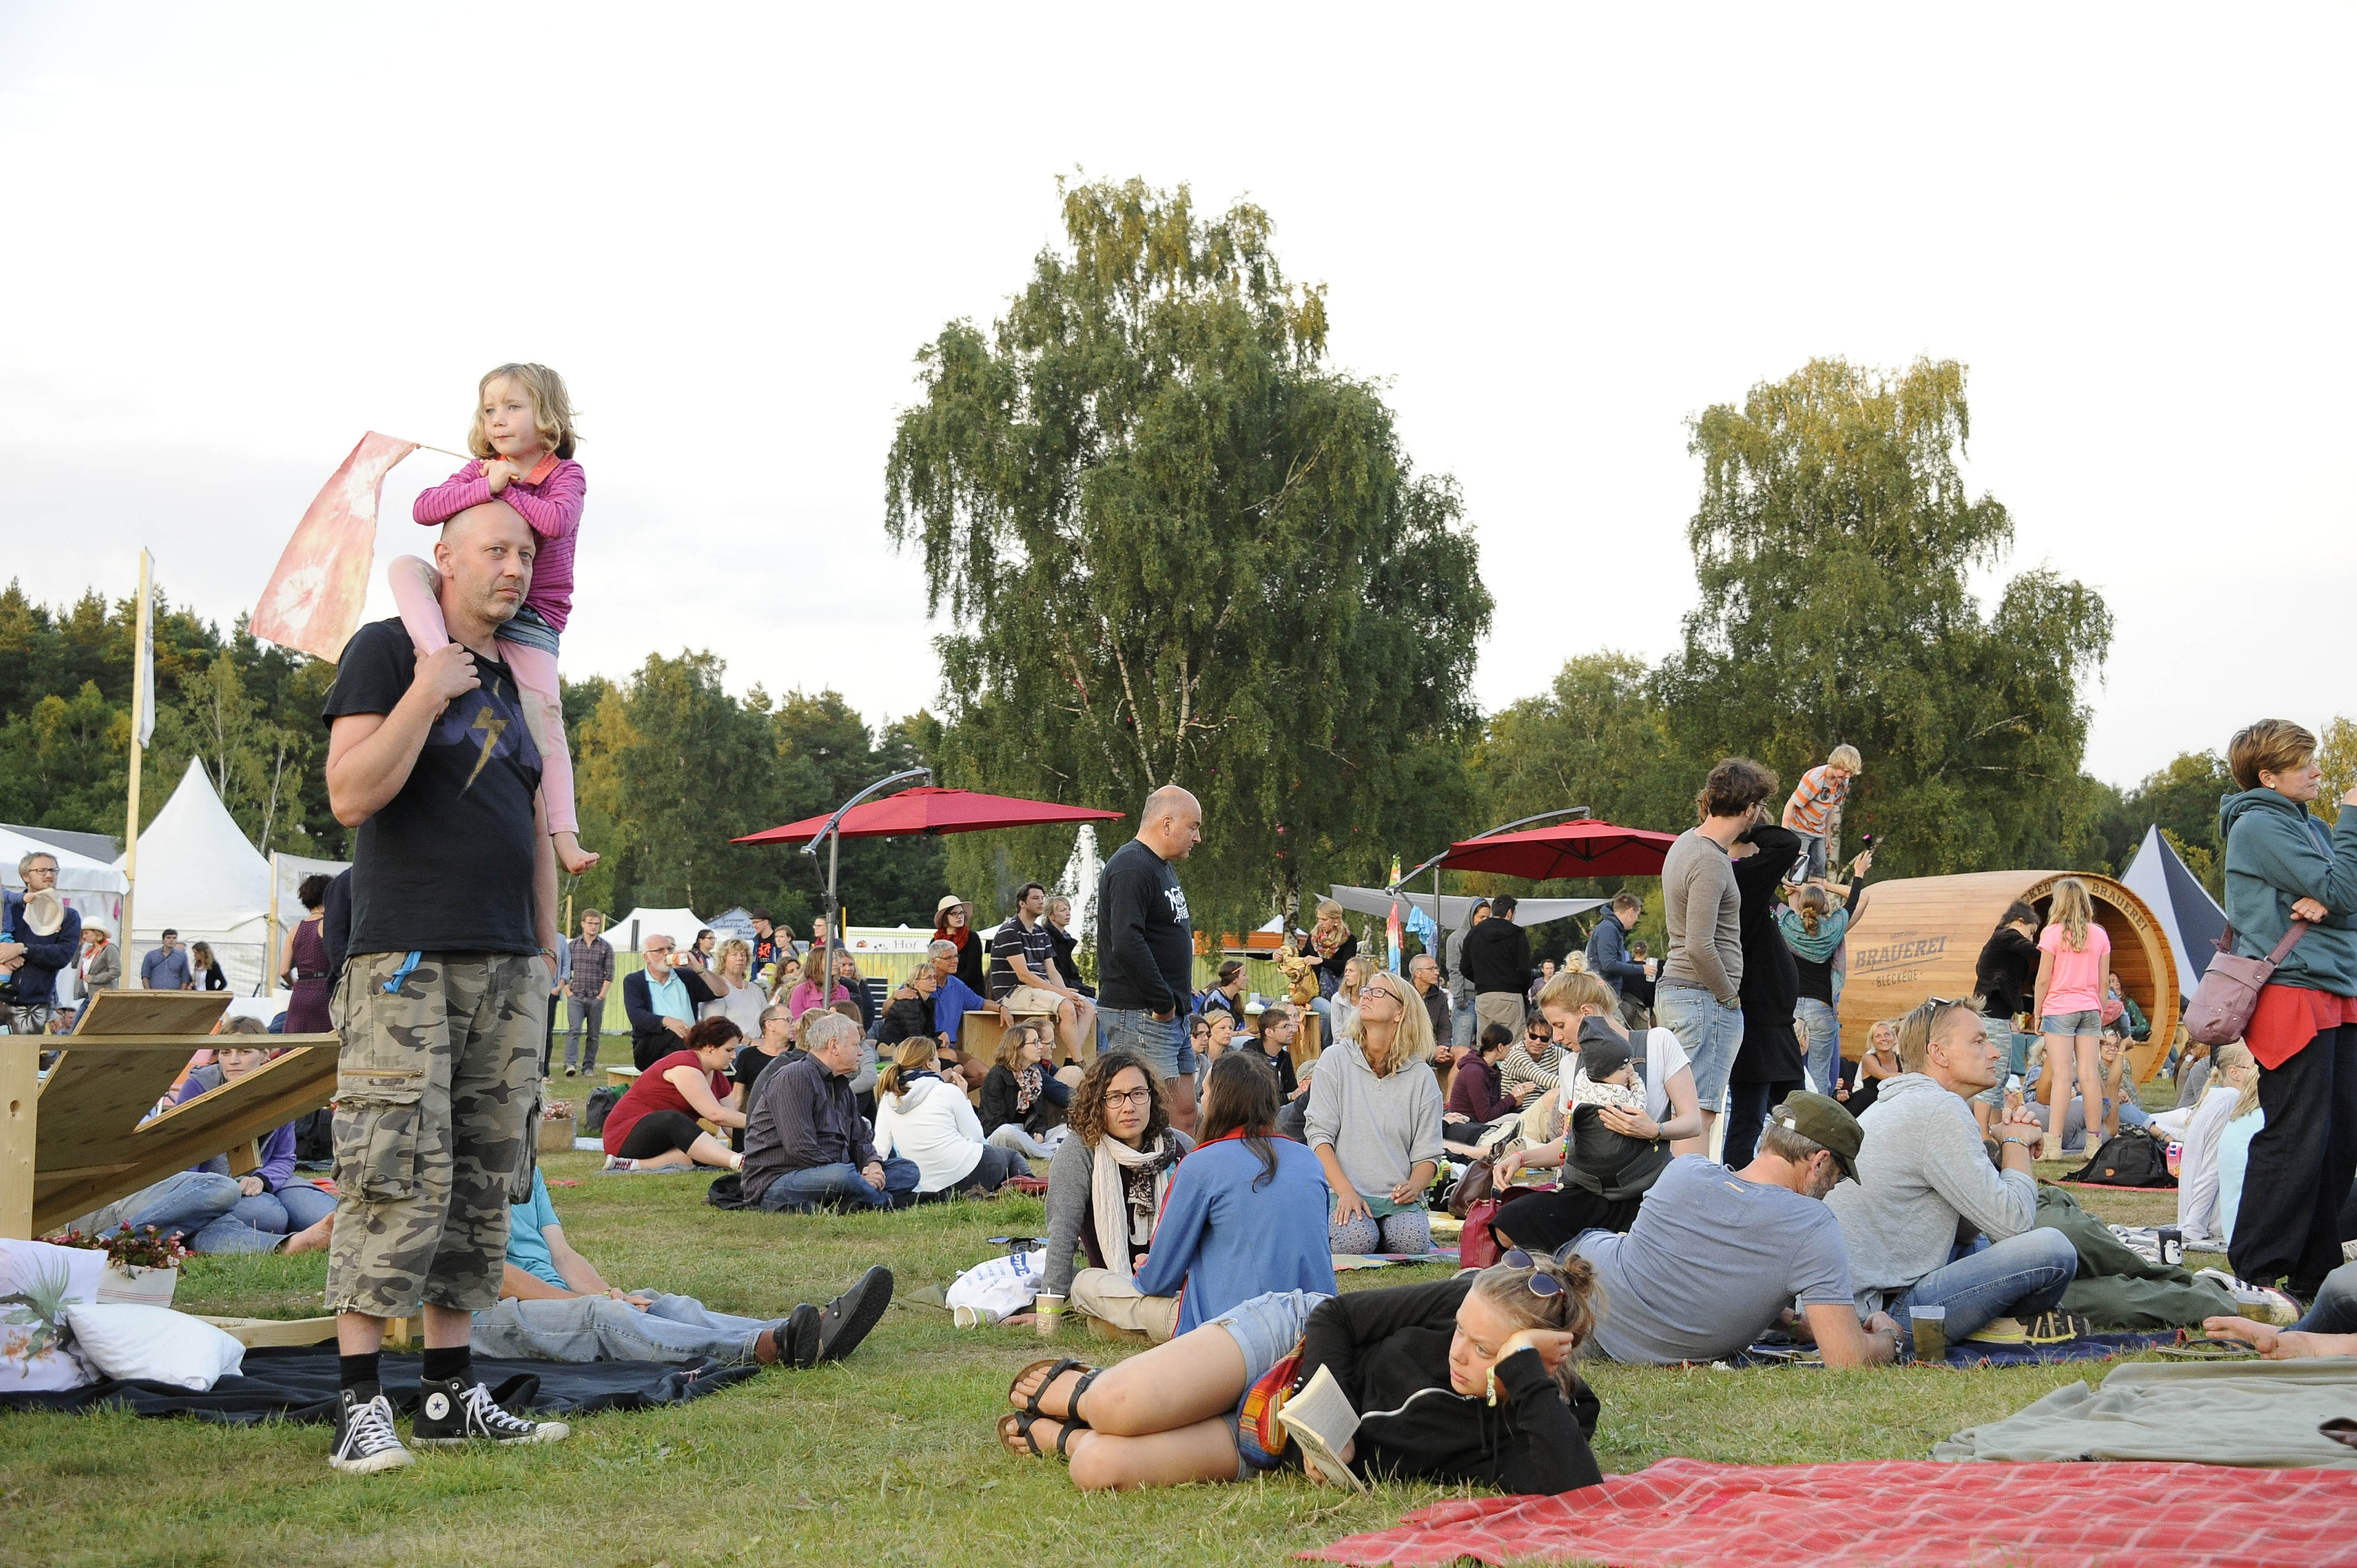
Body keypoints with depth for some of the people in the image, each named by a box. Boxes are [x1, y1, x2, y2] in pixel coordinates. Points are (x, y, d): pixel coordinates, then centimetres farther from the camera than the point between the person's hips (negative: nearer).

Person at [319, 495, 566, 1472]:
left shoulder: (516, 681, 20)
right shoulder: (385, 650, 0)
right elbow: (350, 796, -11)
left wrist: (547, 950, 18)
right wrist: (425, 696, -17)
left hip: (509, 969, 7)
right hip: (408, 961, -7)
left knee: (483, 1183, 6)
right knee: (400, 1175, -12)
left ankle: (451, 1394, 11)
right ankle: (360, 1406, -9)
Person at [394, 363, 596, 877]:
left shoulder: (566, 476, -2)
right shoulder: (480, 470, 9)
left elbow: (554, 520, -25)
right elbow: (424, 508, -8)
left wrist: (508, 491, -13)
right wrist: (487, 487, -19)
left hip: (530, 618, -3)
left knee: (542, 713, -19)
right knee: (405, 568, -23)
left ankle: (563, 833, -19)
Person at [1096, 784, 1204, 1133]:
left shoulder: (1162, 867, 20)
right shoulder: (1132, 867, -15)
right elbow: (1127, 944, -27)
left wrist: (1179, 996, 14)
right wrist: (1164, 1002, -20)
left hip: (1171, 1016, 10)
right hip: (1140, 1016, -10)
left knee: (1185, 1114, 8)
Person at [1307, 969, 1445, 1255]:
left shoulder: (1421, 1076, 8)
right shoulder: (1335, 1060, 3)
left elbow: (1428, 1154, 7)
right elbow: (1319, 1135, -3)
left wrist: (1413, 1186, -16)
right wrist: (1345, 1191, -16)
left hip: (1398, 1199, 1)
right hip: (1344, 1194, -1)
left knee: (1411, 1242, -30)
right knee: (1357, 1241, -31)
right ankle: (1333, 1228, 4)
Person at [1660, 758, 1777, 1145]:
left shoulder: (1686, 841, 13)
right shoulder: (1710, 862, -18)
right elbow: (1700, 947, -22)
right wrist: (1729, 996, -10)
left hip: (1671, 990, 10)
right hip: (1707, 997, -10)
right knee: (1699, 1113, -10)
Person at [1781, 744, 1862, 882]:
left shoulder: (1844, 782, -2)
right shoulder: (1814, 779, -23)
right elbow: (1791, 805, -18)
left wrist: (1827, 833, 19)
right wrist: (1784, 834, -18)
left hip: (1819, 833, 7)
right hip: (1800, 830, -7)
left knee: (1818, 871, 1)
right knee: (1800, 874, -15)